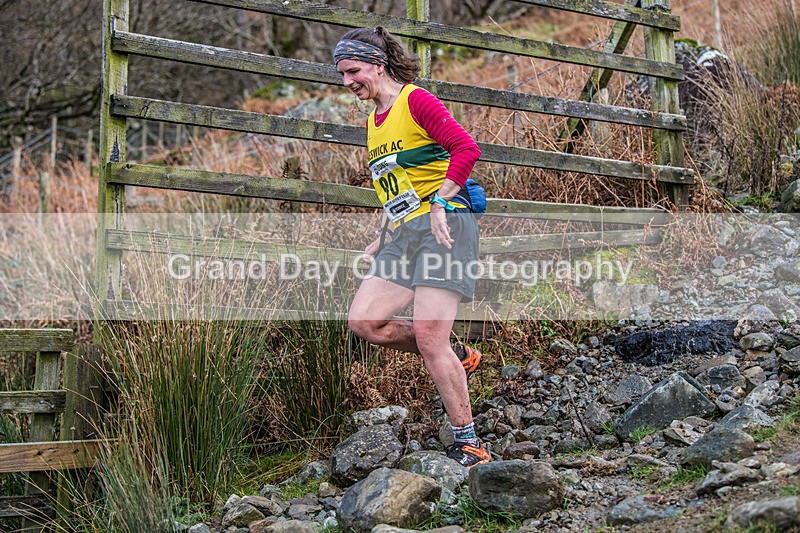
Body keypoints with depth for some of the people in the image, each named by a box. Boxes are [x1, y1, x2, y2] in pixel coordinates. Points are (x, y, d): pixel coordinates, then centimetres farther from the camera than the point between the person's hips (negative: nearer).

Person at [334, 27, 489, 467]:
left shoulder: (415, 101, -5)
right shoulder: (373, 122, 21)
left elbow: (466, 149, -17)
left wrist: (440, 203, -21)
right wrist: (383, 240, 23)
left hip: (443, 225, -8)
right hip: (403, 234, 9)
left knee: (429, 338, -14)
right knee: (363, 320, -7)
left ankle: (469, 446, -3)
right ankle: (456, 357, 12)